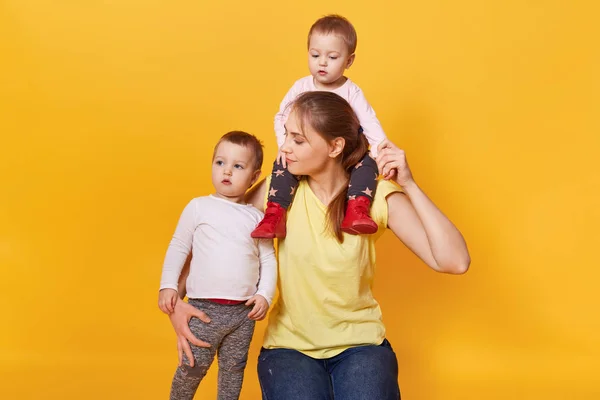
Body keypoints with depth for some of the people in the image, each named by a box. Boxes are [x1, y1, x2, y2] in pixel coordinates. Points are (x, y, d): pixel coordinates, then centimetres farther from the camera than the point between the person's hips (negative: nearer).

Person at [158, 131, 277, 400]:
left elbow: (268, 260, 8)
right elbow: (178, 247, 3)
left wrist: (265, 294, -4)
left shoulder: (256, 217, 6)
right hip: (204, 307, -2)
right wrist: (168, 285, -4)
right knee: (194, 365, 2)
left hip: (244, 311, 3)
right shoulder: (199, 207, 0)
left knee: (233, 367, 13)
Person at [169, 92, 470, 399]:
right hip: (289, 345, 0)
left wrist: (409, 186, -23)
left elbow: (454, 262, -20)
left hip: (359, 343, 0)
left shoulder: (377, 196, -12)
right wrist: (175, 299, -15)